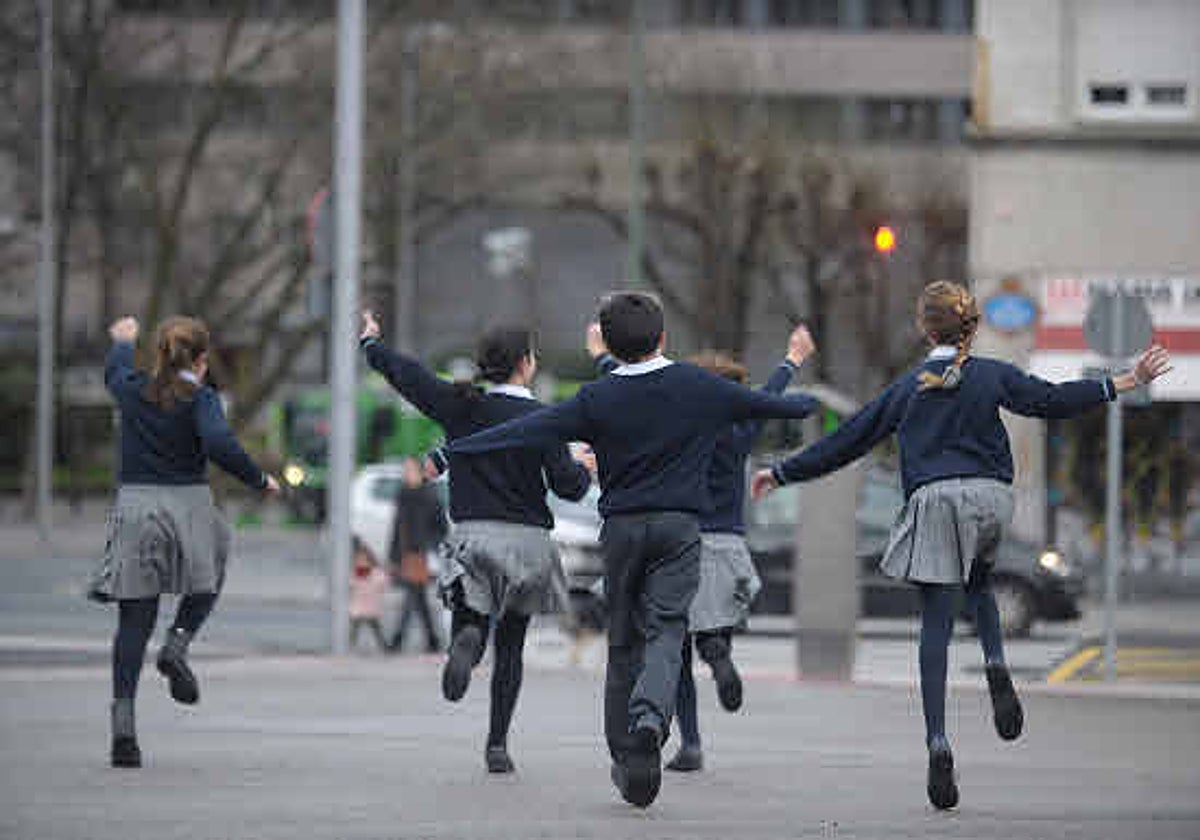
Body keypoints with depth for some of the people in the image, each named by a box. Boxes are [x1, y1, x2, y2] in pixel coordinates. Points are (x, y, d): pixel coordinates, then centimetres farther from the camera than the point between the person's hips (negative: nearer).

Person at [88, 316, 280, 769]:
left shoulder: (133, 390, 6)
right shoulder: (199, 399, -6)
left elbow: (114, 370, 30)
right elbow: (219, 445, -23)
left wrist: (123, 341, 51)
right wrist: (259, 480, -9)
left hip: (135, 506, 3)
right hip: (188, 506, -3)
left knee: (133, 620, 2)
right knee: (207, 581, 28)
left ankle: (123, 718, -9)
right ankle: (178, 643, 0)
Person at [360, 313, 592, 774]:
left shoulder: (460, 405, 1)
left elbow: (404, 373, 12)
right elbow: (568, 485, -8)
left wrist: (371, 342, 31)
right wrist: (584, 470, 16)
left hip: (473, 535, 1)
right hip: (527, 538, -1)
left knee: (472, 624, 4)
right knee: (511, 646, 13)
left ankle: (468, 638, -35)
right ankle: (497, 744, 7)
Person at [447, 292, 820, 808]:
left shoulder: (596, 400, -4)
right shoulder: (699, 388, 0)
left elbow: (530, 432, -7)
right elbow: (764, 405, 15)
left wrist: (453, 452, -3)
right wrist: (808, 404, 36)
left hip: (622, 527, 0)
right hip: (679, 524, 0)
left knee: (624, 642, 9)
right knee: (665, 631, -4)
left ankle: (626, 757, 10)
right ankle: (651, 713, -33)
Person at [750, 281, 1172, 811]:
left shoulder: (907, 388, 11)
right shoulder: (992, 375, 8)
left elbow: (848, 440, 14)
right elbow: (1052, 401, -2)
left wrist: (782, 474, 24)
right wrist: (1127, 383, 2)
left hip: (931, 501, -1)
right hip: (988, 496, 1)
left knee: (935, 622, -1)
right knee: (979, 584, 29)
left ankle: (938, 745, -12)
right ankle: (996, 671, 0)